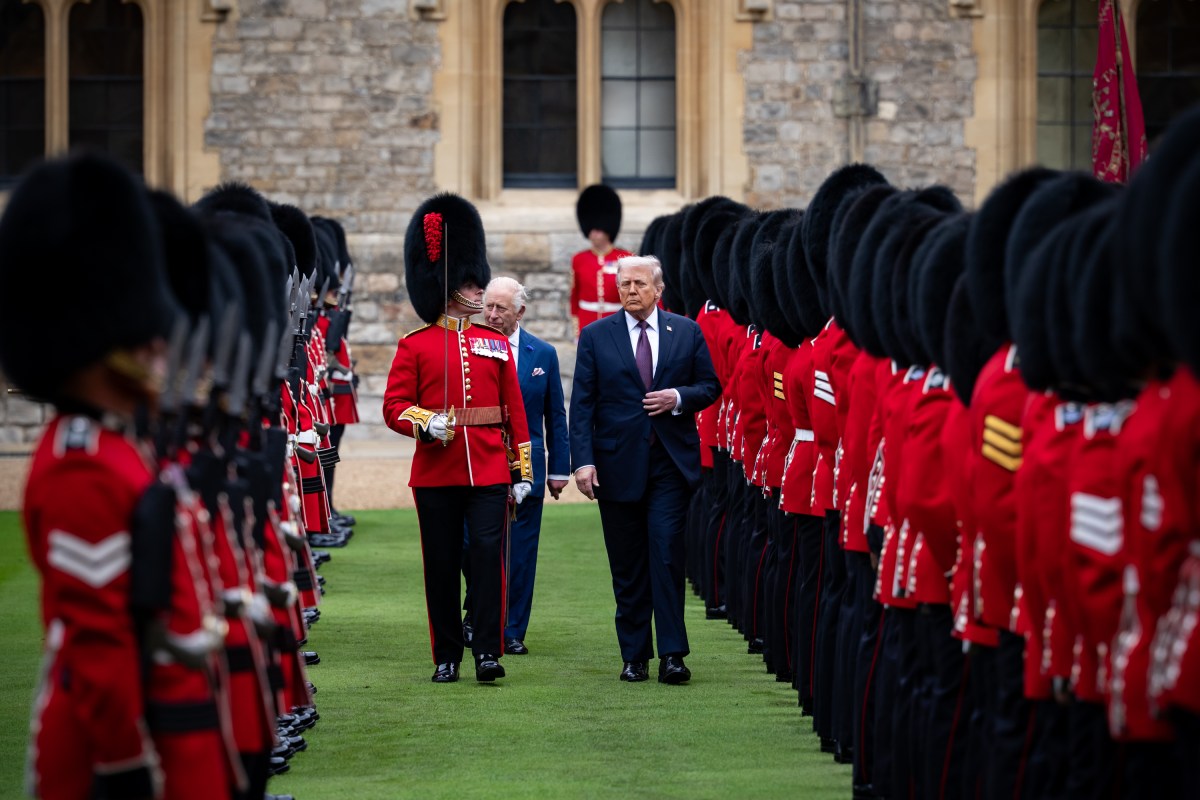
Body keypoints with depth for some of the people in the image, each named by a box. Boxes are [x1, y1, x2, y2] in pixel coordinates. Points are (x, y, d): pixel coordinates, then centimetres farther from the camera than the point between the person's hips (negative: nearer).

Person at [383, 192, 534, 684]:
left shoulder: (496, 344, 10)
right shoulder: (415, 346, 2)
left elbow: (514, 412, 11)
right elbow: (395, 406, 0)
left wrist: (522, 472, 7)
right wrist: (426, 423, -21)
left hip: (489, 472, 1)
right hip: (436, 472, -1)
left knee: (488, 555, -8)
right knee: (442, 565, 3)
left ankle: (488, 651, -7)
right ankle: (447, 656, 11)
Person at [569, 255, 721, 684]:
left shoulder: (687, 332, 7)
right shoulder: (596, 336, 4)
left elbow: (710, 386, 10)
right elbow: (582, 403, 0)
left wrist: (679, 398, -11)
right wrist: (583, 460, -9)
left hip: (671, 461, -1)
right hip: (618, 464, 1)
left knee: (667, 555, -10)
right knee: (627, 567, 6)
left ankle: (672, 654, -9)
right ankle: (634, 656, 13)